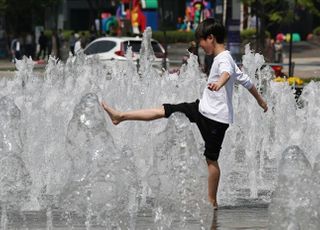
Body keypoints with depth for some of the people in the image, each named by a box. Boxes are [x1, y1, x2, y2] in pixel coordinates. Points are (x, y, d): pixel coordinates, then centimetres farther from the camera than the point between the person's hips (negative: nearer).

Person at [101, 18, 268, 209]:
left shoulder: (223, 59, -16)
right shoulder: (226, 59, 14)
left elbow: (227, 72, -40)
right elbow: (244, 79, 24)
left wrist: (219, 83, -63)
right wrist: (260, 100, 35)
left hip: (216, 117, -9)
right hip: (204, 108, 9)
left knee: (211, 158, -3)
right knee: (166, 110, 10)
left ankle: (212, 201, 5)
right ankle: (121, 116, 16)